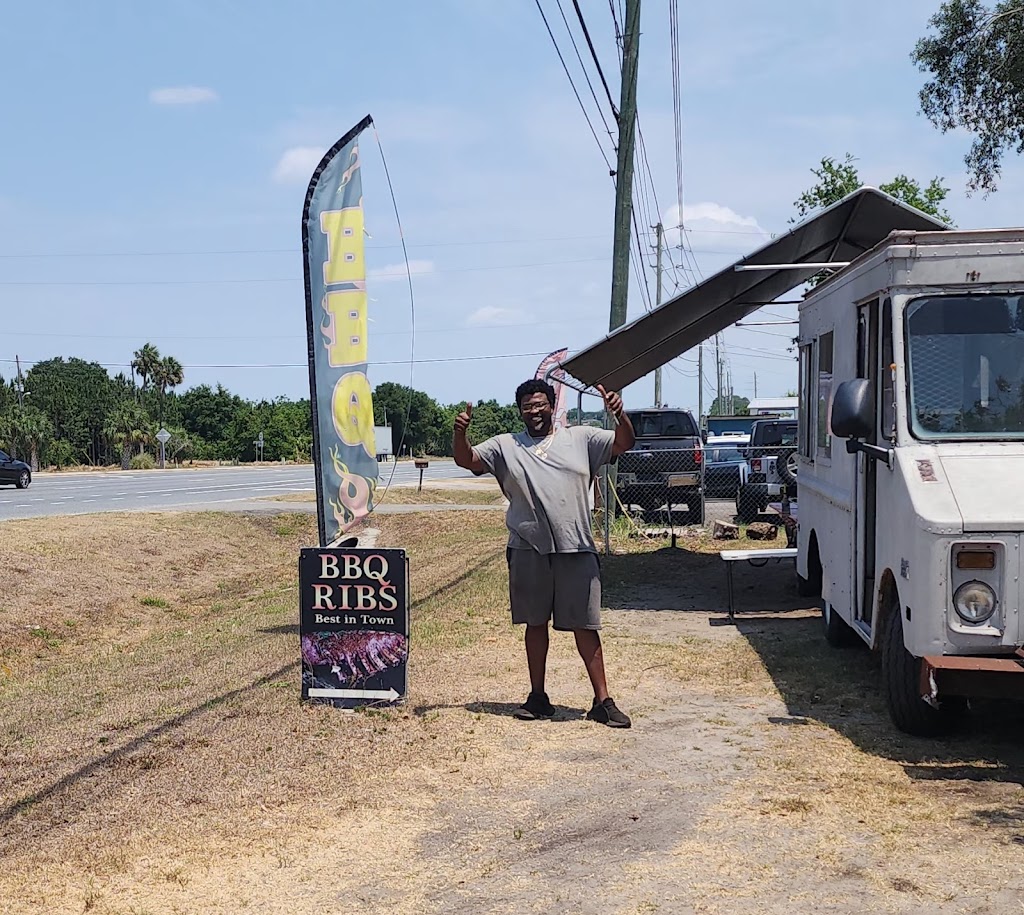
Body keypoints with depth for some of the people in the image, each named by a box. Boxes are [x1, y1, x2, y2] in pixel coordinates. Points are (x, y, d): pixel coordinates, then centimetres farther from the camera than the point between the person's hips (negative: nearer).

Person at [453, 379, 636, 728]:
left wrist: (618, 414, -18)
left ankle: (602, 701, 8)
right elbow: (466, 460, 6)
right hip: (528, 551, 1)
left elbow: (624, 443, 1)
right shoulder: (505, 446, 10)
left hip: (576, 549, -1)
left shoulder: (581, 439, 7)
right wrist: (460, 432, -14)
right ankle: (538, 697, 24)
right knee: (535, 624, 11)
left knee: (585, 626, 1)